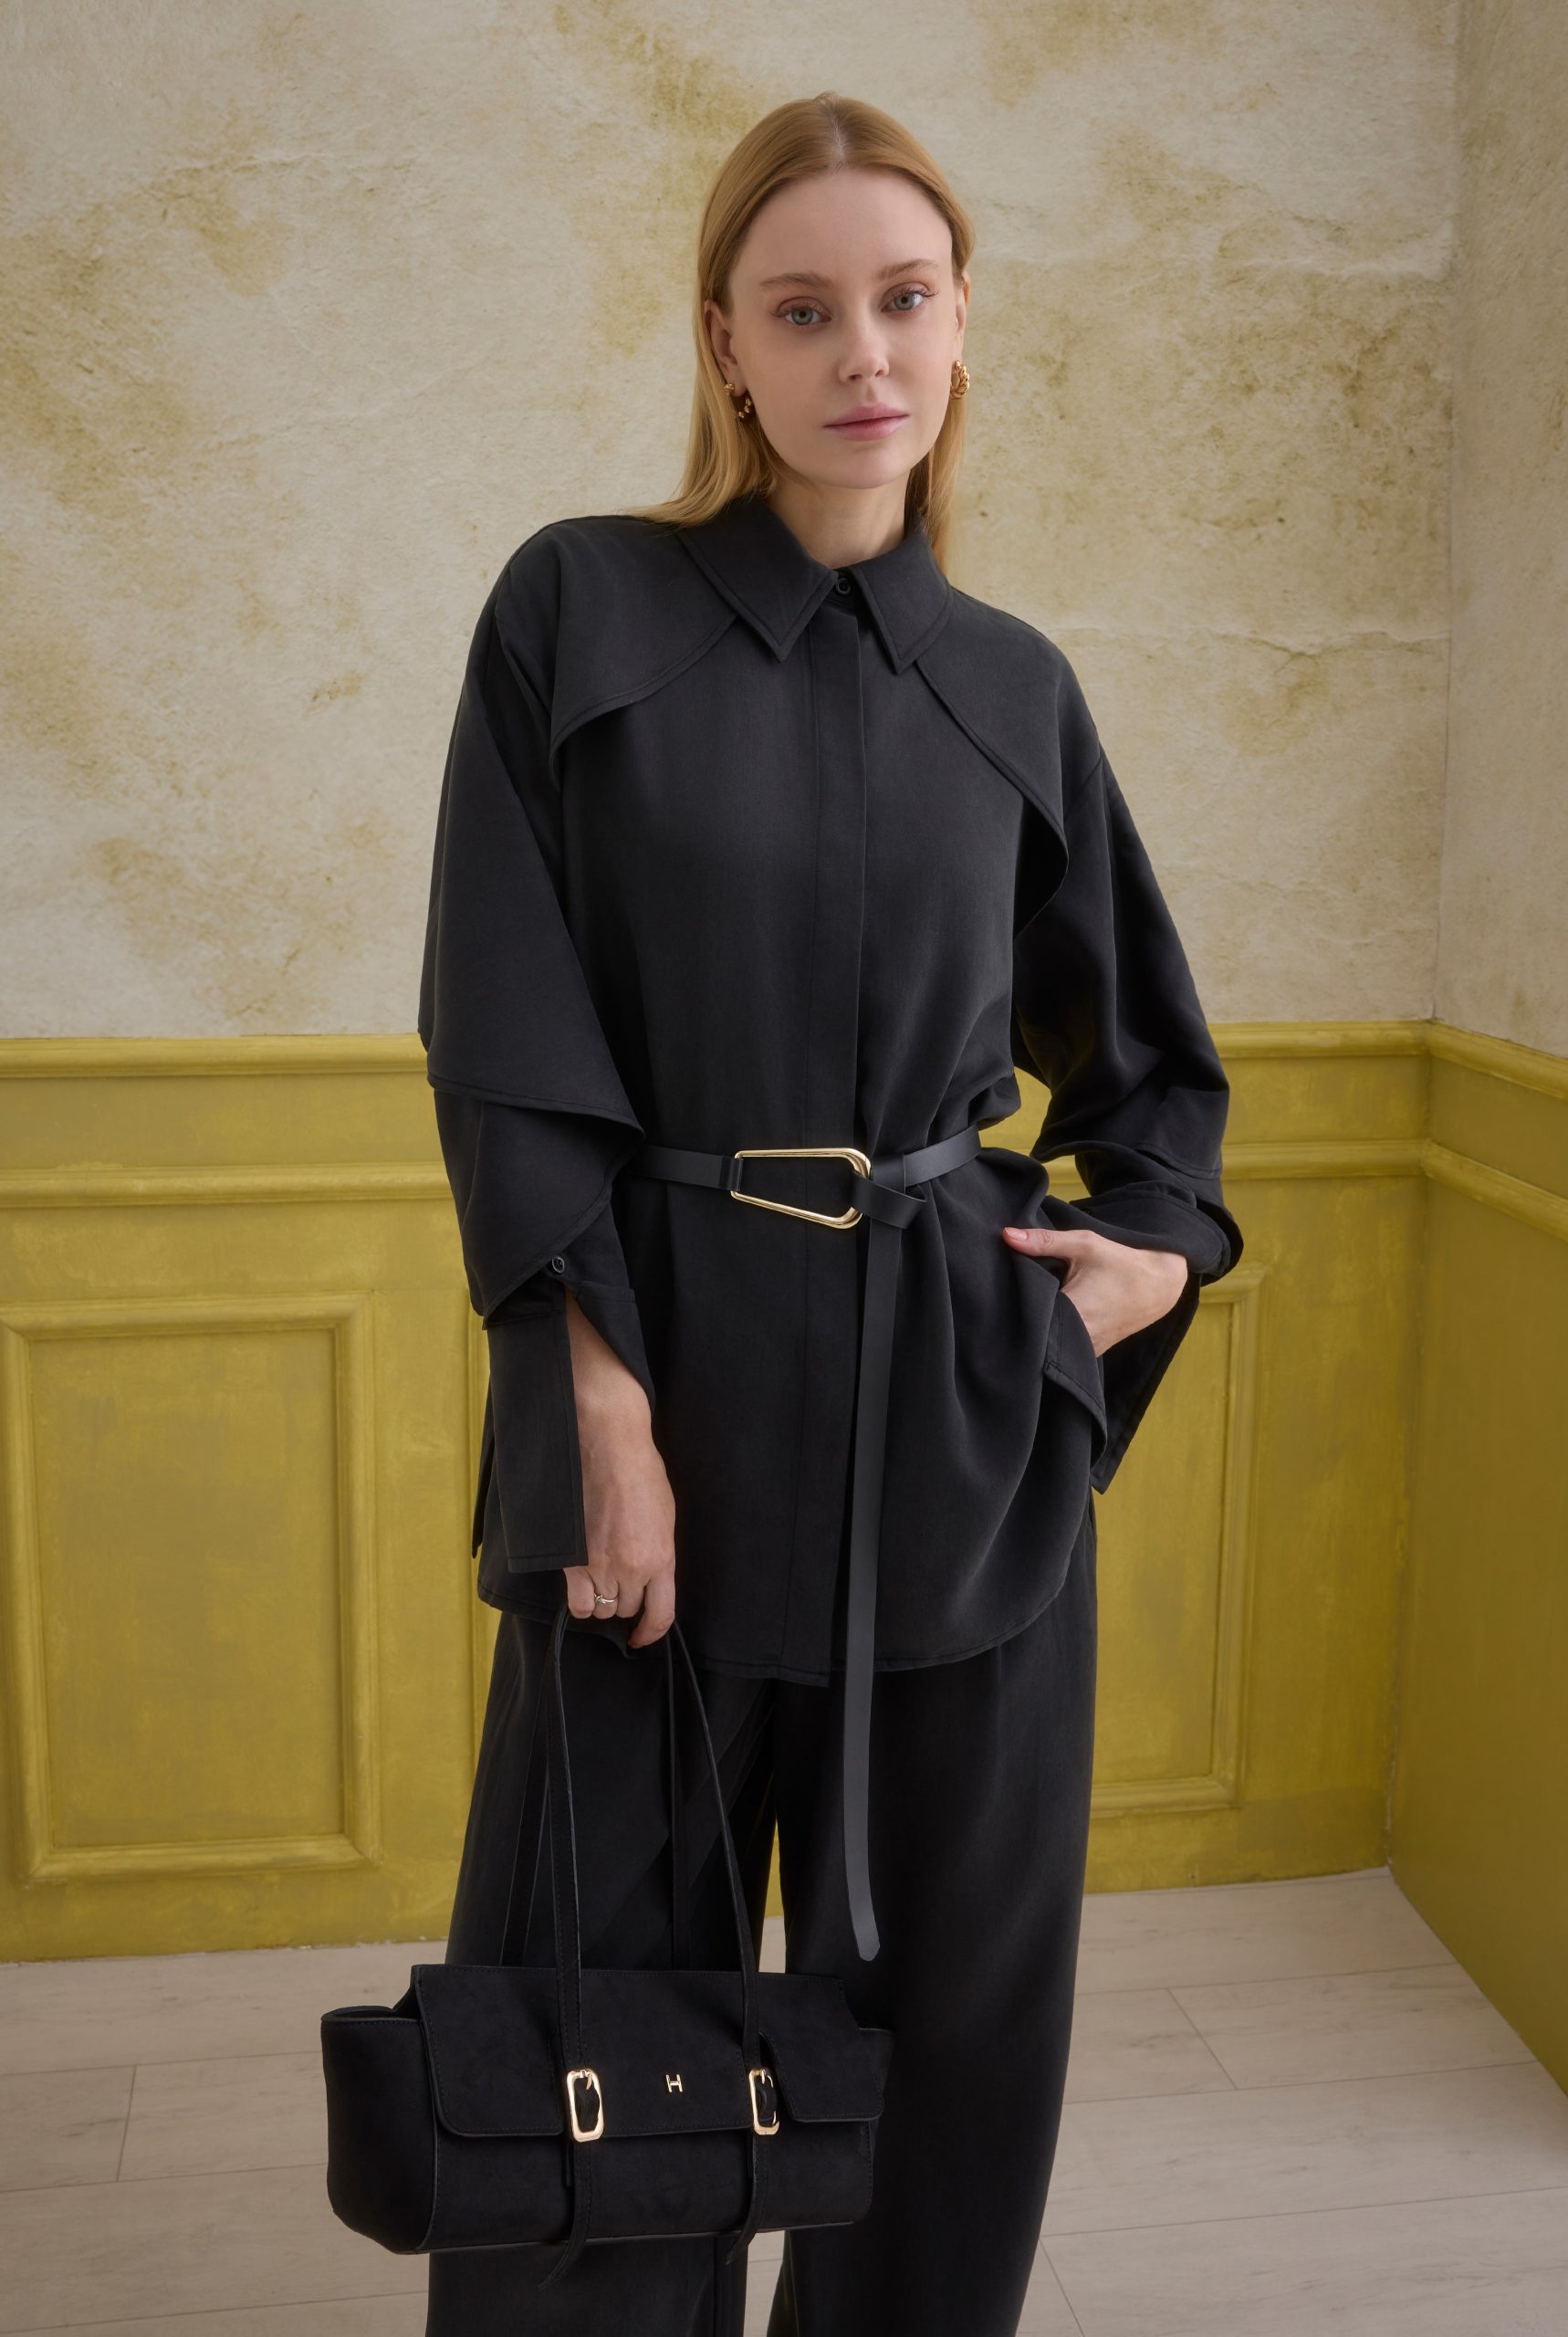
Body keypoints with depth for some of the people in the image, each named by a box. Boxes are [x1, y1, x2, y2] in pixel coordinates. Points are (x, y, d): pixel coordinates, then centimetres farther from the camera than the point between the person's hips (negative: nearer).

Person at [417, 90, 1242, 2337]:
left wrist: (1160, 1245, 0)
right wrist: (606, 1405, -13)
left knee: (950, 1981, 14)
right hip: (668, 1369, -2)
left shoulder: (1015, 685, 7)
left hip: (966, 1399, 3)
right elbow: (509, 1050, -7)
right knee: (615, 1972, 9)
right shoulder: (579, 607, -2)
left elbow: (1147, 1046, 18)